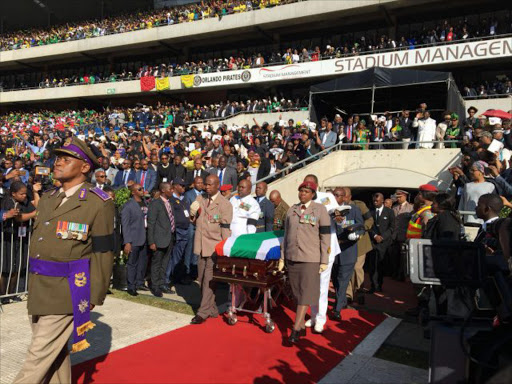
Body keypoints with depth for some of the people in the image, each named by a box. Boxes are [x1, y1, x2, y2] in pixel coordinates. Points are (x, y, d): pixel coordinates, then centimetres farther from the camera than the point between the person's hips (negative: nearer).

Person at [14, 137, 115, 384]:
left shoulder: (99, 203, -11)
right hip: (39, 289, 7)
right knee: (55, 350, 18)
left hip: (68, 292, -7)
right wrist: (33, 286, 17)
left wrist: (94, 296, -10)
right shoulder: (47, 199, 11)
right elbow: (37, 242, 17)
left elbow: (103, 253, -11)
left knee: (41, 353, -1)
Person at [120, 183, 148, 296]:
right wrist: (127, 242, -15)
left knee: (143, 262, 15)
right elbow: (125, 225, -10)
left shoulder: (145, 203, 9)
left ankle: (140, 283, 30)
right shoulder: (128, 205, -9)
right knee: (132, 263, 4)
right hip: (134, 239, -6)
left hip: (144, 239, 6)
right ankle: (131, 286, 16)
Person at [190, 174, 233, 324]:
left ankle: (203, 312, 0)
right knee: (202, 279, 11)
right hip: (201, 245, 6)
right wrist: (193, 213, -5)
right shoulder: (200, 199, 10)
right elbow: (194, 221, 17)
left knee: (208, 280, -8)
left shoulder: (225, 204, -8)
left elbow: (226, 229, -7)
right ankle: (212, 309, 24)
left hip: (215, 246, -6)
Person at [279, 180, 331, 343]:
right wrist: (282, 257, 10)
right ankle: (302, 326, 21)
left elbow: (325, 237, -5)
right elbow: (286, 235, 13)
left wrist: (324, 261, -8)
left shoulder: (320, 210, -4)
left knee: (305, 293, -8)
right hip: (292, 257, 5)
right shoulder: (292, 210, 9)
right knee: (297, 293, 9)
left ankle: (295, 330, -7)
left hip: (310, 258, -4)